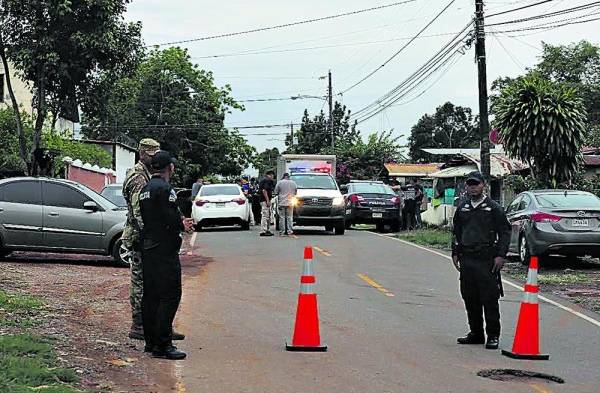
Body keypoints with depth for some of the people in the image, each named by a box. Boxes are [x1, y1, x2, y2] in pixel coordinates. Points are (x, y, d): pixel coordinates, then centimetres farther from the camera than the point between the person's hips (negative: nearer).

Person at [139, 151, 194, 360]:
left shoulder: (145, 188, 15)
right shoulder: (165, 189, -15)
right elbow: (172, 219, -21)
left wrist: (180, 222, 12)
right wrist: (183, 225, 0)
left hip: (147, 247, 10)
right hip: (164, 249, -10)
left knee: (150, 295, 13)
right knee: (170, 295, -7)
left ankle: (150, 341, 20)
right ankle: (162, 345, -8)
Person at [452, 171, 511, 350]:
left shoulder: (493, 208, -1)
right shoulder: (462, 207, 13)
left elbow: (505, 232, -2)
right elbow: (456, 232, 21)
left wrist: (501, 255, -9)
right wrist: (455, 253, 14)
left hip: (487, 260, -5)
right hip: (467, 259, 5)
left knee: (490, 299, -5)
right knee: (470, 298, 9)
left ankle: (493, 336, 2)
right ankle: (476, 333, 20)